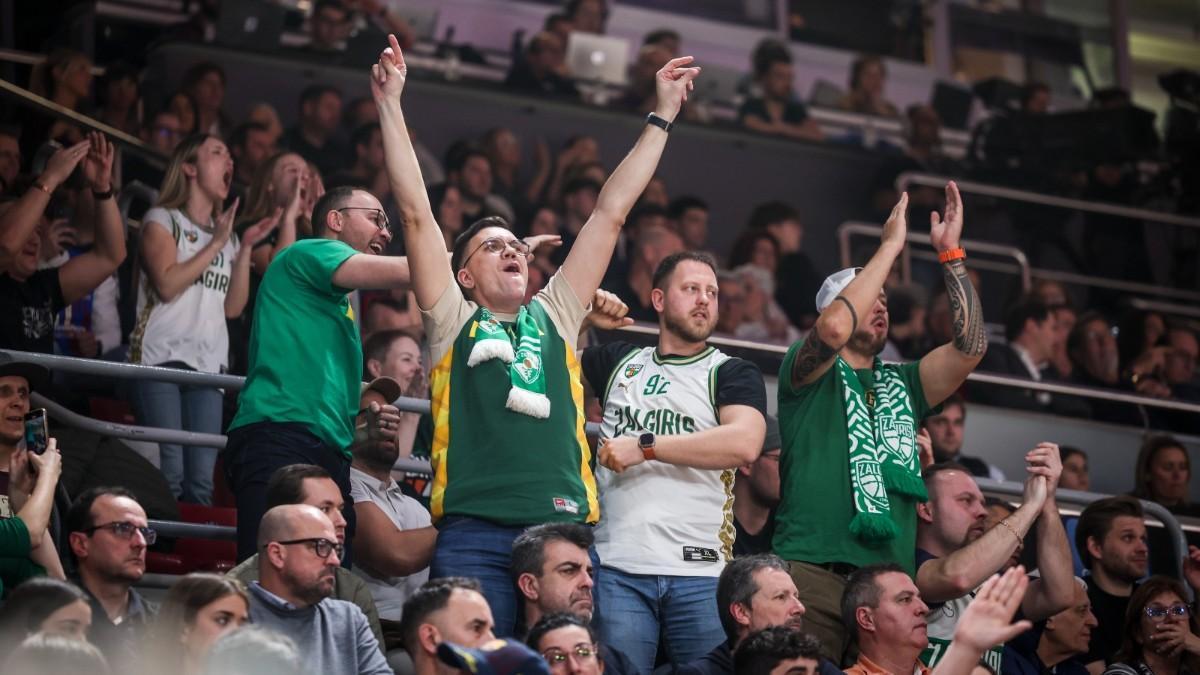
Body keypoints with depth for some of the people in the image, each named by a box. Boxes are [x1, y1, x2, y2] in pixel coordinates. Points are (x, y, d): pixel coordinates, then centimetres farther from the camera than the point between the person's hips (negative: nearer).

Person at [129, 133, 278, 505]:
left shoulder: (227, 234, 23)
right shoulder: (162, 220, 6)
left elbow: (233, 307, 15)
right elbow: (167, 285, -9)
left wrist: (245, 248, 9)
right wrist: (216, 245, -5)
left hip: (208, 363, 5)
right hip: (162, 357, -5)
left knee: (201, 481, -5)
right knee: (168, 474, -17)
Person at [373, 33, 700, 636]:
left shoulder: (554, 316, 22)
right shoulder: (453, 321, 15)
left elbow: (610, 212, 24)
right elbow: (415, 212, 10)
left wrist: (663, 116, 26)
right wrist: (390, 104, 7)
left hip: (564, 524, 3)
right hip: (474, 530, -3)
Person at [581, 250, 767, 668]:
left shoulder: (732, 374, 8)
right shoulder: (618, 362, 19)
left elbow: (744, 443, -10)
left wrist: (644, 446, -9)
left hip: (700, 573, -2)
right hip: (617, 570, 2)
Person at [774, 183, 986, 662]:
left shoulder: (901, 386, 22)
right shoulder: (810, 370, 8)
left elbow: (970, 348, 10)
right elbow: (834, 327, -13)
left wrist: (951, 255, 8)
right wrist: (891, 246, -6)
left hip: (891, 581, 5)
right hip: (816, 572, -5)